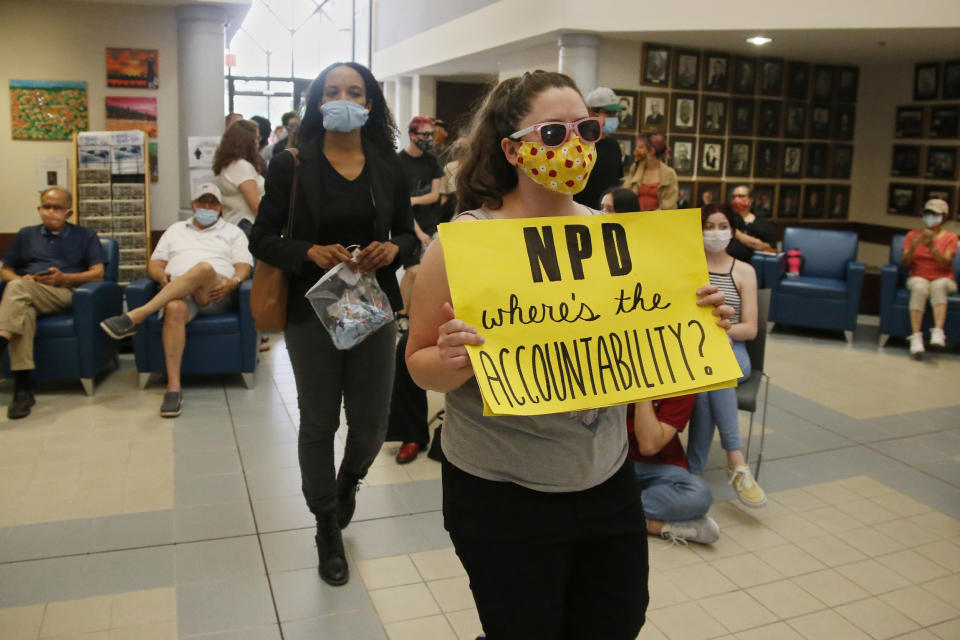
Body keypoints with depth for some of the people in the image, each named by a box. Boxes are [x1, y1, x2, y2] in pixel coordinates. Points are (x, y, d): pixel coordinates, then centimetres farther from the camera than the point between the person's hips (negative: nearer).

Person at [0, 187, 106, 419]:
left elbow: (98, 274, 8)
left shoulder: (85, 236, 21)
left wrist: (65, 278, -8)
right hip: (25, 294, 2)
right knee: (23, 311, -37)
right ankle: (22, 388, -44)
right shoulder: (26, 234, 30)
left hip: (65, 293, -2)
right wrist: (19, 278, 1)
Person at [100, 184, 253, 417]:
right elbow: (154, 264, 23)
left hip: (216, 294, -2)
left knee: (204, 268, -38)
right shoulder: (175, 230, 31)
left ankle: (135, 316, -40)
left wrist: (233, 282, -14)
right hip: (179, 293, 2)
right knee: (174, 309, -38)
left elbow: (244, 266, 10)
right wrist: (162, 276, -2)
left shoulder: (233, 232, 24)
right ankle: (173, 387, -41)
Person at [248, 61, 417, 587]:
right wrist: (310, 252, -20)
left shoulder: (389, 167, 4)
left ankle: (348, 480, 45)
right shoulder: (292, 167, -3)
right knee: (318, 422, 10)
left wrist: (393, 248, -12)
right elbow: (262, 239, -2)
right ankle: (327, 527, 31)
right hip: (312, 310, -2)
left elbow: (408, 233, 12)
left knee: (371, 421, 8)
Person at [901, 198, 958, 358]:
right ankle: (916, 336, -47)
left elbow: (946, 263, -11)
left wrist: (932, 247, -26)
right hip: (918, 277, 1)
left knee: (938, 286, -37)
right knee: (920, 288, -36)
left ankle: (938, 333, -52)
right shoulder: (913, 235, 10)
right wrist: (914, 246, -19)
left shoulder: (950, 237, 5)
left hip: (943, 279, 0)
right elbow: (904, 263, 0)